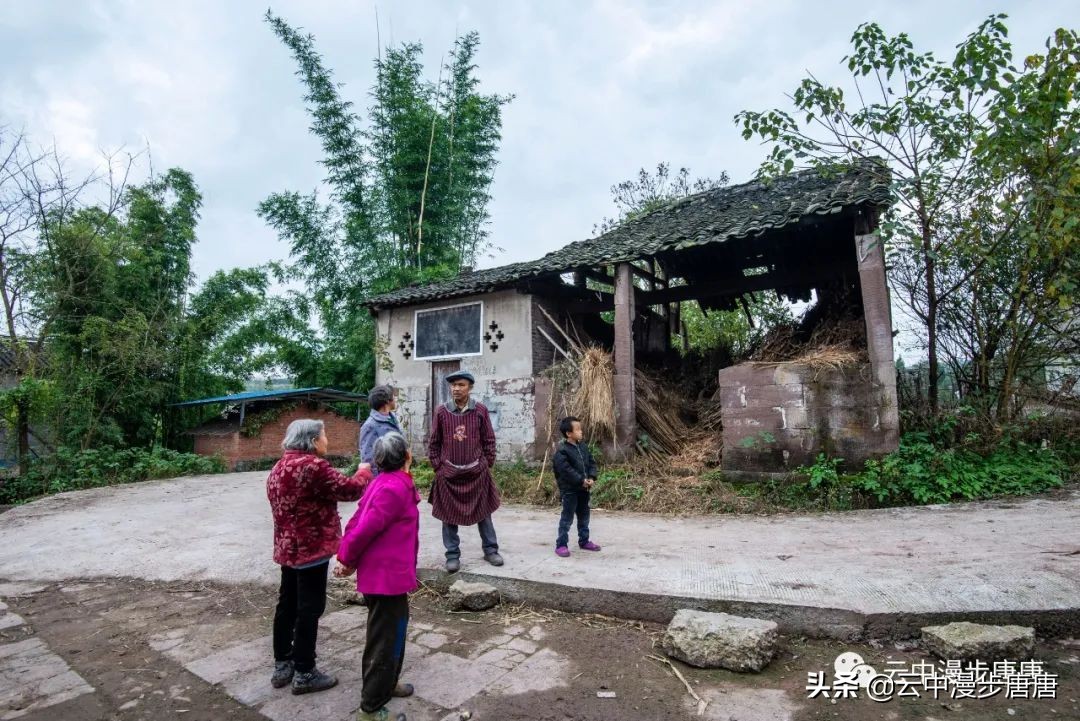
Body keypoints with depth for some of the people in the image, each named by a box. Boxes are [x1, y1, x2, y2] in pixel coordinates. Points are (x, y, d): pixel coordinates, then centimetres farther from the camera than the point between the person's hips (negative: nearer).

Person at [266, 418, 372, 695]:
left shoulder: (280, 467, 9)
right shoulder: (312, 465, -22)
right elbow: (349, 489, -18)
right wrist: (364, 472, 0)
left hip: (287, 548, 9)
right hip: (310, 549, -9)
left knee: (287, 605, 18)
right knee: (309, 608, 2)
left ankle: (282, 665, 30)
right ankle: (304, 673, 13)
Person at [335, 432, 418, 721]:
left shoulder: (384, 482, 6)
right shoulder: (396, 487, -24)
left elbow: (357, 522, 6)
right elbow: (365, 528, -24)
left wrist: (348, 558, 6)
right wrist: (349, 561, -8)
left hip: (383, 572, 10)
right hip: (387, 575, -10)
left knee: (393, 630, 25)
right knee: (386, 639, 5)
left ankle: (385, 684, 42)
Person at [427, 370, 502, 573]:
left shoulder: (480, 410, -4)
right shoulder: (441, 412, -3)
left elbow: (489, 440, 2)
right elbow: (434, 443, 4)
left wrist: (487, 465, 1)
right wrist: (438, 467, 0)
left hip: (477, 471, 0)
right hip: (449, 473, 0)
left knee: (483, 512, 11)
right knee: (449, 515, 8)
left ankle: (490, 550, 25)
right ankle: (452, 555, 21)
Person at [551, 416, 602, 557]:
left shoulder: (583, 447, 8)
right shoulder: (562, 451, -17)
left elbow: (591, 462, 10)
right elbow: (566, 470, -22)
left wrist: (591, 478, -6)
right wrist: (581, 480, -22)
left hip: (584, 488, 8)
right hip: (569, 490, -7)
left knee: (584, 516, 18)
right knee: (567, 518, -1)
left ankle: (584, 541, 32)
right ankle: (561, 545, 7)